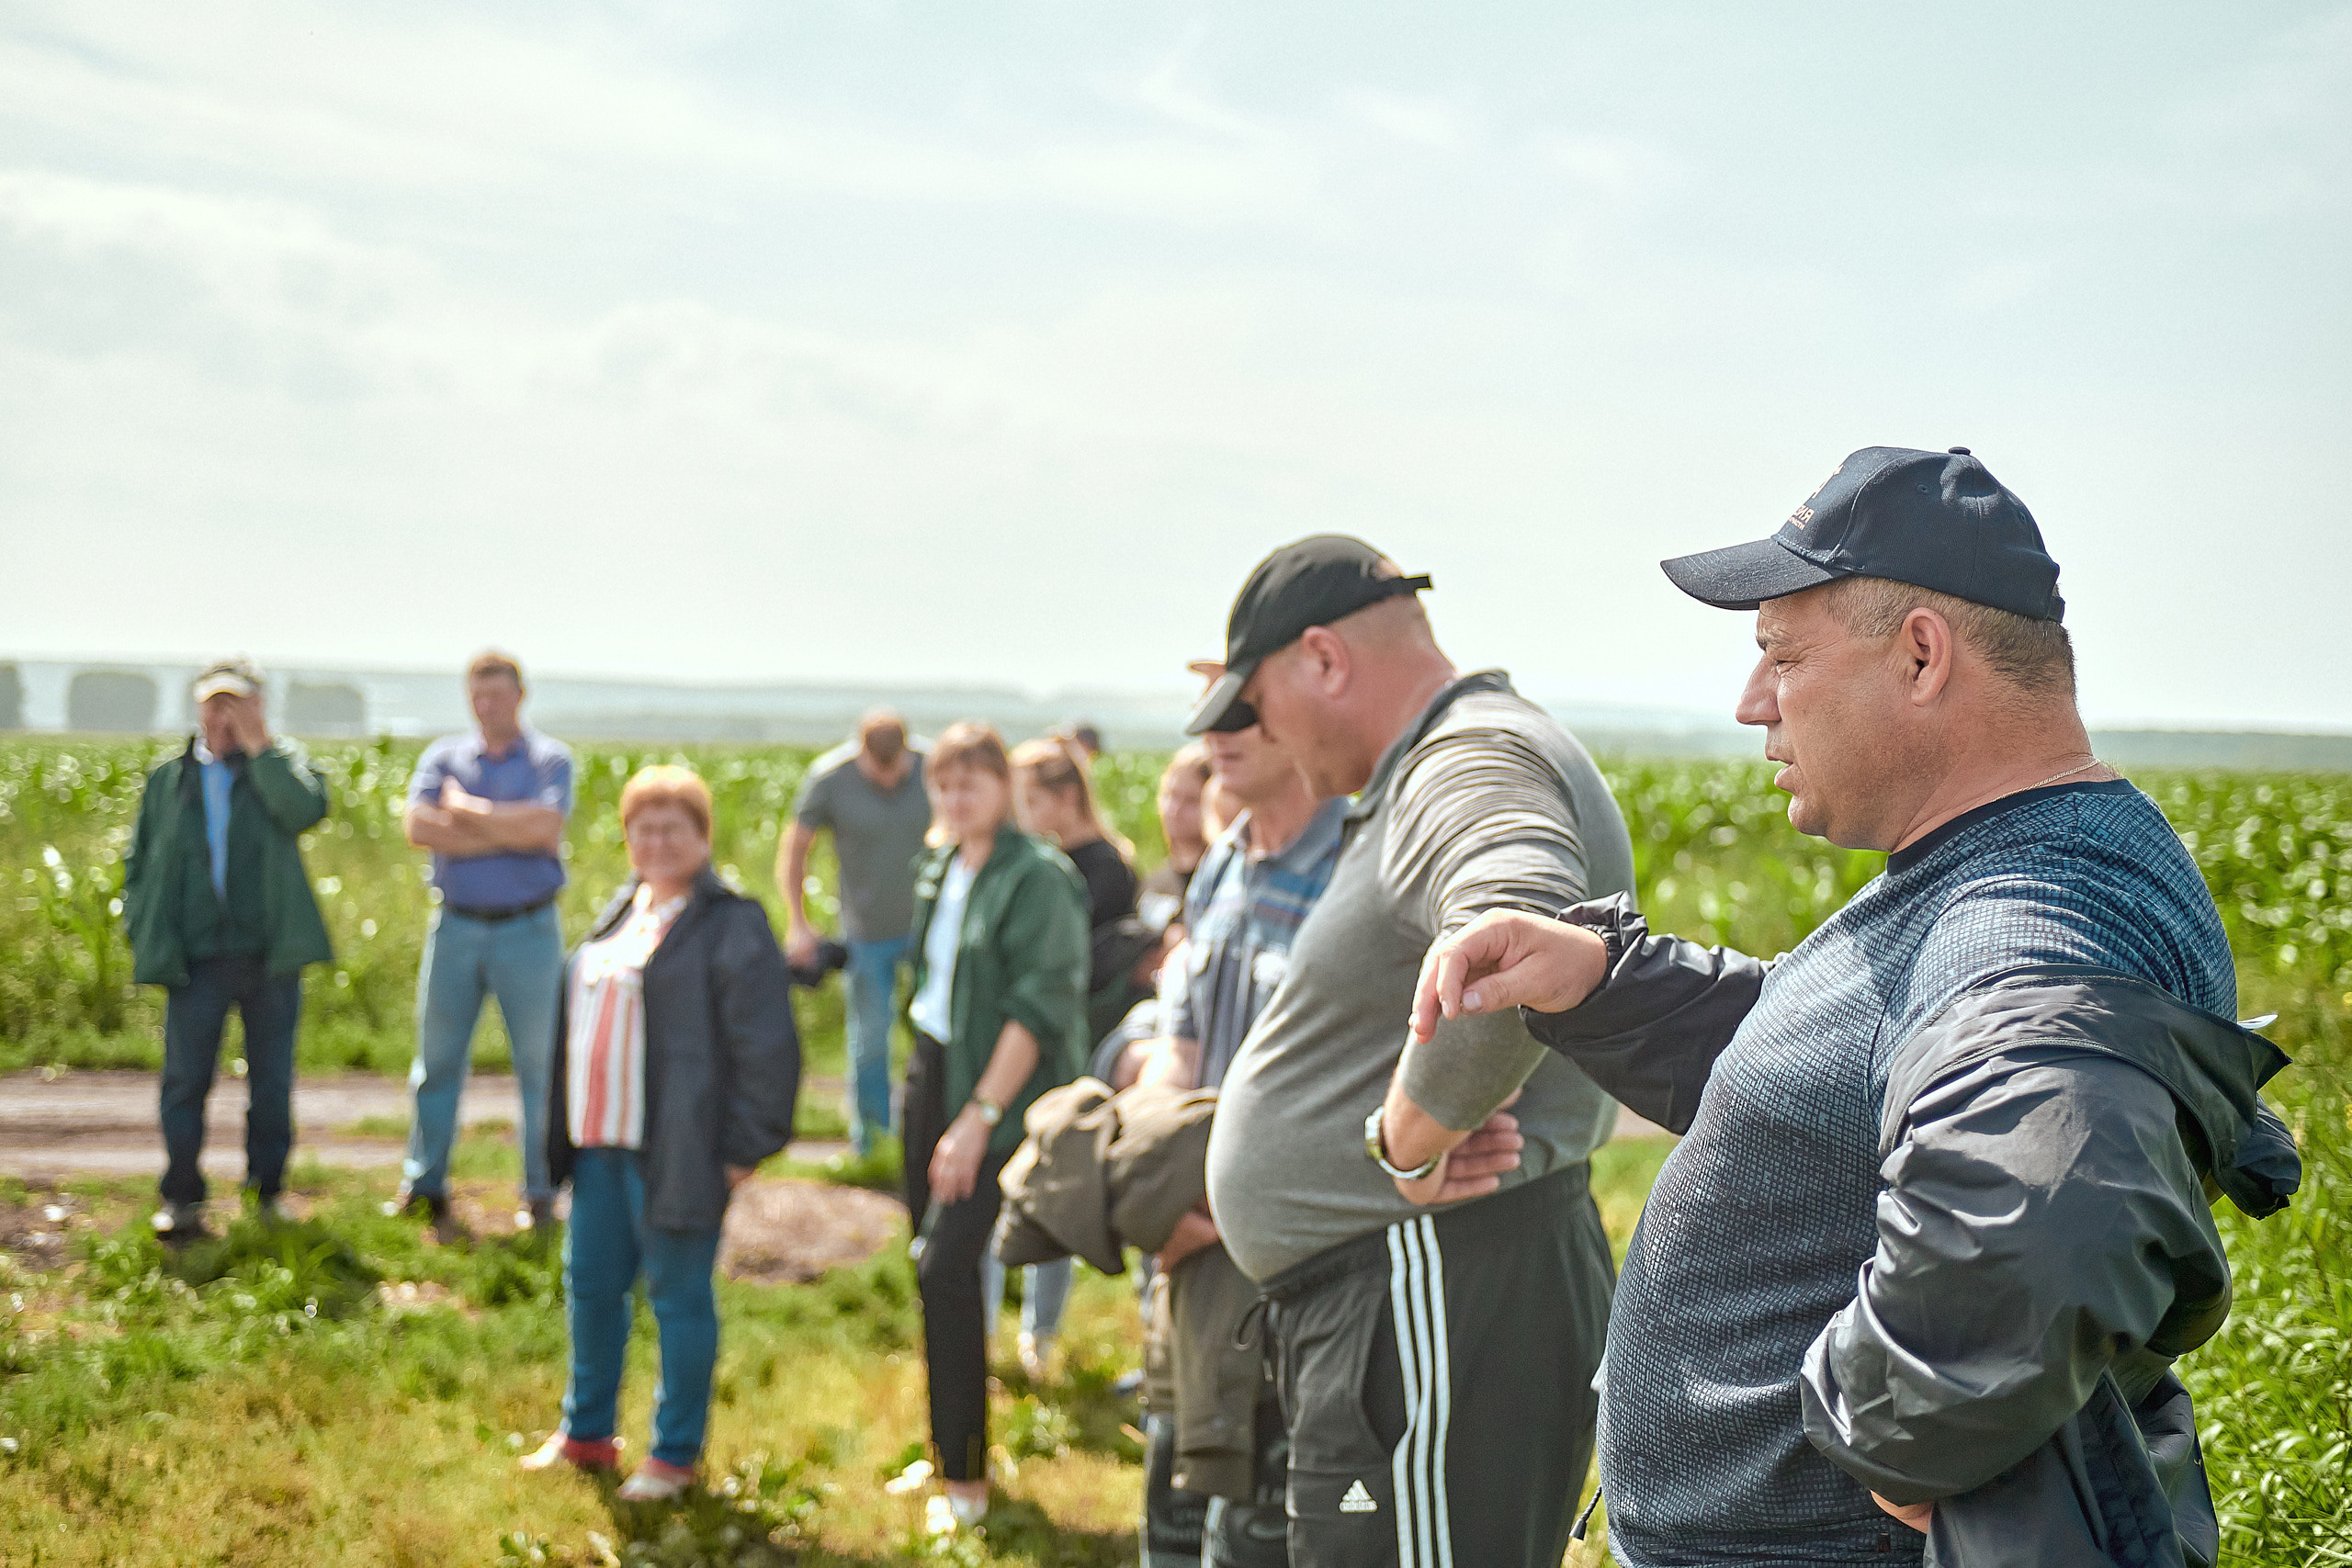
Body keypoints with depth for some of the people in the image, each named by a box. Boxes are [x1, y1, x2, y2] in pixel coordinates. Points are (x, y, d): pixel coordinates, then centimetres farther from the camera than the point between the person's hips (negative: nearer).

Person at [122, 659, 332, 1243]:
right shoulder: (168, 780, 13)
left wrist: (258, 746, -12)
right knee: (185, 1080, -2)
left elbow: (307, 809, -16)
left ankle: (267, 1192, 16)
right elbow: (139, 862, 16)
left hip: (270, 954, -1)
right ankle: (180, 1199, 6)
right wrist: (143, 934, 4)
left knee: (272, 1080, 6)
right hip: (196, 957, 1)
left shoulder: (280, 763, 7)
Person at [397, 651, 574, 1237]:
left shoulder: (550, 759, 1)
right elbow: (418, 827, -10)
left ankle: (540, 1193, 9)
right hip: (455, 925, 2)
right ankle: (424, 1186, 16)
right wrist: (509, 832, -13)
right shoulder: (443, 756, 8)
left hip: (528, 930, -2)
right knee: (437, 1058, 6)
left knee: (539, 1061, 1)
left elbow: (545, 826, -19)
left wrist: (467, 811, -9)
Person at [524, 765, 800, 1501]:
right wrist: (565, 1128, 18)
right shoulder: (619, 915, 14)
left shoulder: (731, 926, -12)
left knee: (678, 1296, 3)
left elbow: (766, 1045, -15)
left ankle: (675, 1454, 16)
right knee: (590, 1285, 16)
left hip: (677, 1153, -8)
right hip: (602, 1140, 8)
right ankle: (585, 1434, 33)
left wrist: (746, 1145, -15)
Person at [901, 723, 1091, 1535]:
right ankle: (947, 1448, 24)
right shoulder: (939, 867, 10)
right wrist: (925, 1072, 14)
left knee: (947, 1264, -13)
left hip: (997, 1094, -8)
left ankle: (965, 1478, -3)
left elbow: (1039, 1010, -19)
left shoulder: (1038, 878, -15)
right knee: (929, 1256, 10)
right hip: (931, 1069, 8)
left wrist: (980, 1116, -21)